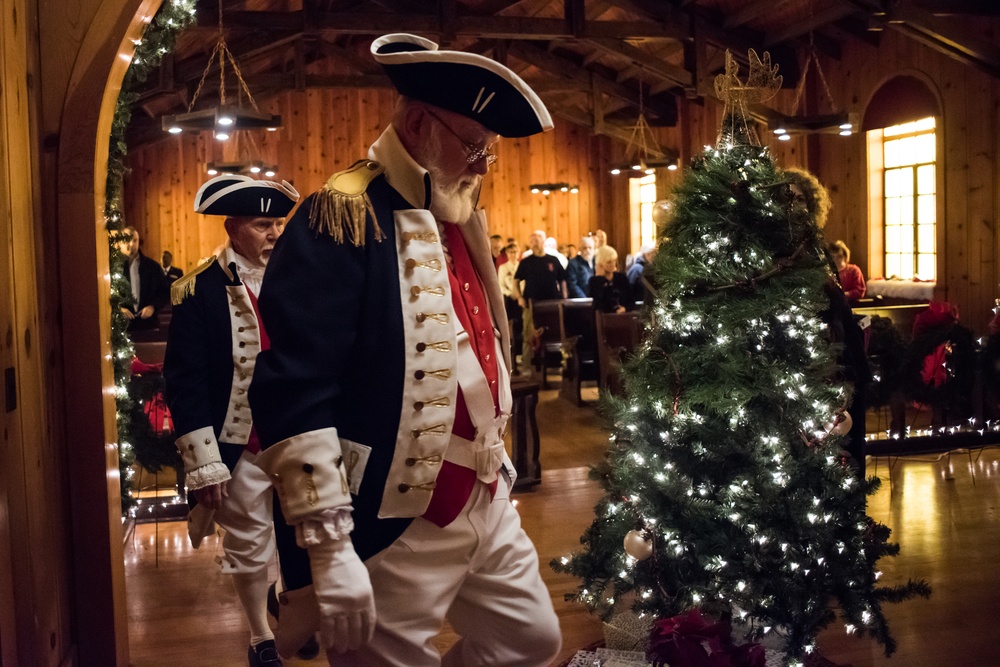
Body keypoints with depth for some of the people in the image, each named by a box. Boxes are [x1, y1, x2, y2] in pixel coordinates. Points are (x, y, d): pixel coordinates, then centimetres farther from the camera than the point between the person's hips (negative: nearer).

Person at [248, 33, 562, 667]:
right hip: (394, 528, -8)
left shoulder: (457, 219, 11)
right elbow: (293, 392, -24)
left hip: (488, 507, 9)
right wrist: (328, 545, -24)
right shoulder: (342, 219, -17)